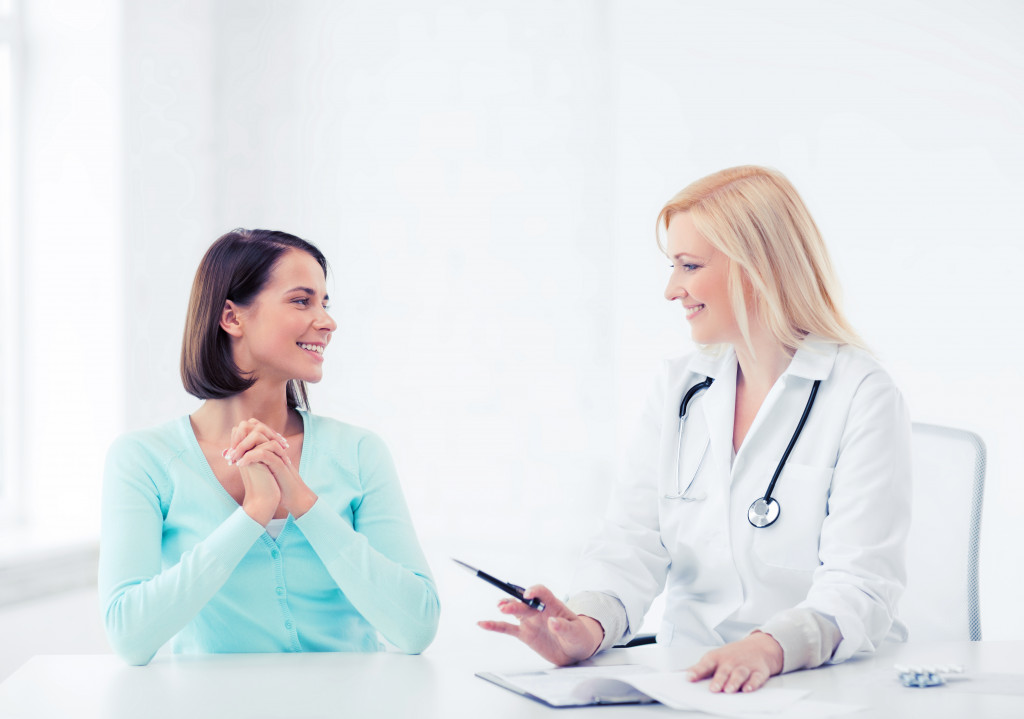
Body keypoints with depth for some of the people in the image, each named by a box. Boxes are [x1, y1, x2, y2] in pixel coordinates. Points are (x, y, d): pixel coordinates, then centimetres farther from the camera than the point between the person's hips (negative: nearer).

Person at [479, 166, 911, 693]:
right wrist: (588, 624, -20)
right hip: (691, 681, 3)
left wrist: (770, 648, -35)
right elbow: (634, 541, 2)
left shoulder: (863, 397, -6)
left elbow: (859, 586, -15)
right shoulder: (678, 388, 12)